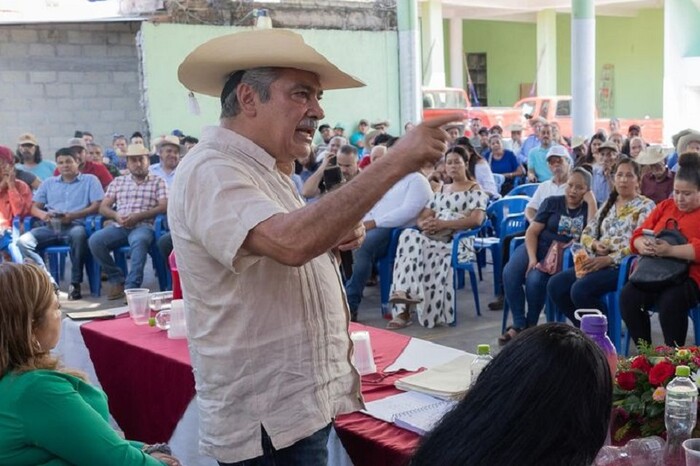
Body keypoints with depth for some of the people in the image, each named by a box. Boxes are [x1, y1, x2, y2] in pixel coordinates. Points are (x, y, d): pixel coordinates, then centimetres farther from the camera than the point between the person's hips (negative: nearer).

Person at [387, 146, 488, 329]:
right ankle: (404, 292, -41)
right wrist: (425, 223, -8)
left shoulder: (475, 190, 8)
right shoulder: (441, 190, 27)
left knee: (422, 254, -33)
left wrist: (444, 223, -17)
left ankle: (403, 311, -28)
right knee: (409, 237, -30)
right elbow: (422, 217, 19)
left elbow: (476, 219, -10)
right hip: (432, 237, 5)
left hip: (457, 241, -5)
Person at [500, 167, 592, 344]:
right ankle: (519, 324, -17)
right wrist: (532, 258, -12)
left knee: (535, 279, -33)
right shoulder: (552, 202, 9)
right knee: (510, 273, -28)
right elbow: (532, 232, 2)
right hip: (536, 247, 2)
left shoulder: (588, 208, 8)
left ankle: (531, 324, -10)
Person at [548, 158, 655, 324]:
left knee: (580, 289, -30)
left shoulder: (645, 206, 1)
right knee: (555, 285, -14)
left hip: (623, 266, -7)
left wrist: (609, 259, -19)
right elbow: (586, 234, 18)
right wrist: (595, 245, -6)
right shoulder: (608, 204, 21)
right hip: (598, 263, 7)